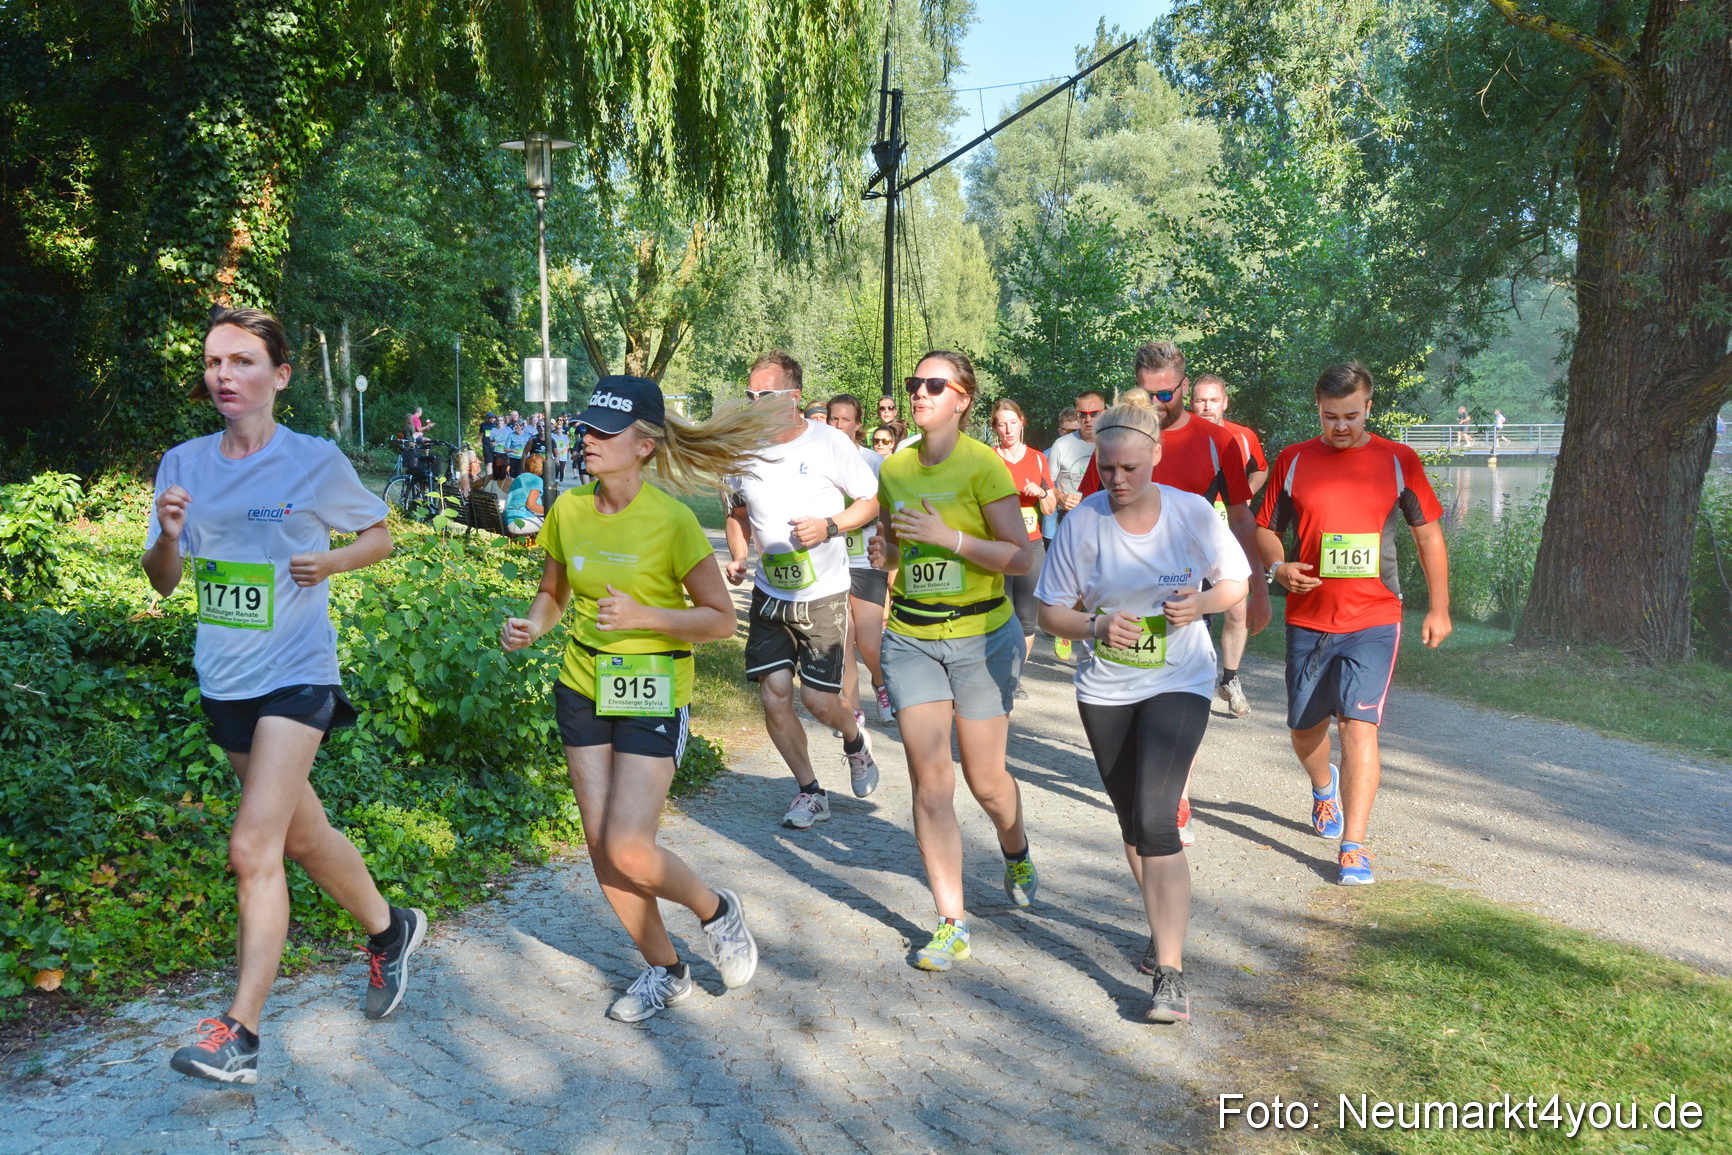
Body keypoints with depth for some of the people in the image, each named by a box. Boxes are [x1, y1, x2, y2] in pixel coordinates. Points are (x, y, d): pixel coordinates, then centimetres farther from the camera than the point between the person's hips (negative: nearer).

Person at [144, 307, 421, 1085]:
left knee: (254, 849, -13)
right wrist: (169, 536, -16)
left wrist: (332, 562, -14)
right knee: (303, 835, 17)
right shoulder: (184, 464, 4)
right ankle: (389, 929, 40)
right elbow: (163, 582, 5)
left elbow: (380, 536, 5)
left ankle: (239, 1035, -7)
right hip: (223, 679, 6)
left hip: (296, 675, -5)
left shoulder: (316, 462, -7)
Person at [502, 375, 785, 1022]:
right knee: (601, 847, 7)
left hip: (652, 695, -5)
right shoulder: (568, 510, -2)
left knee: (629, 850, -12)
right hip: (582, 687, 6)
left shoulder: (671, 520, -17)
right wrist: (530, 627, -7)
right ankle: (665, 971, 27)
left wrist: (643, 616, -24)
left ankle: (718, 912, 20)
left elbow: (721, 619, -11)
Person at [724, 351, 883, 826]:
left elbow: (873, 500, -2)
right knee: (774, 697, 0)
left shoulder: (830, 444, -11)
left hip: (822, 596, -4)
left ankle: (855, 740, 34)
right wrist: (738, 556, -1)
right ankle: (810, 792, 19)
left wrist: (829, 526, -19)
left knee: (819, 701, -3)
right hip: (769, 595, 4)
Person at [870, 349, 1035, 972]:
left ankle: (1017, 854, 42)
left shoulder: (984, 466, -11)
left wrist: (951, 538, -23)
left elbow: (1022, 558, -13)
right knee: (929, 779, -3)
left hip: (981, 635, -3)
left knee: (985, 779, 7)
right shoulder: (893, 468, 5)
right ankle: (951, 923, 6)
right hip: (910, 637, 4)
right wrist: (885, 549, -3)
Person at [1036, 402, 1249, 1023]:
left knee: (1155, 819, -16)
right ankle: (1165, 928, 38)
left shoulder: (1193, 513, -8)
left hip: (1179, 684, -2)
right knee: (1132, 824, 14)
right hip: (1104, 691, 2)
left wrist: (1201, 603, -16)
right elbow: (1051, 610, -4)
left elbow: (1235, 582, 5)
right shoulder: (1082, 522, -9)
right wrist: (1096, 626, -23)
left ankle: (1170, 972, -9)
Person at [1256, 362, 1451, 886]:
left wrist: (1439, 609, 6)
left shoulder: (1398, 461, 1)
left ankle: (1353, 847, -5)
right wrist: (1279, 567, -12)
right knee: (1303, 727, 14)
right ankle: (1324, 788, 48)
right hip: (1307, 619, 2)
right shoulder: (1293, 461, 3)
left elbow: (1428, 534, 8)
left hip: (1373, 620, -2)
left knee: (1359, 724, -13)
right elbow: (1266, 528, 10)